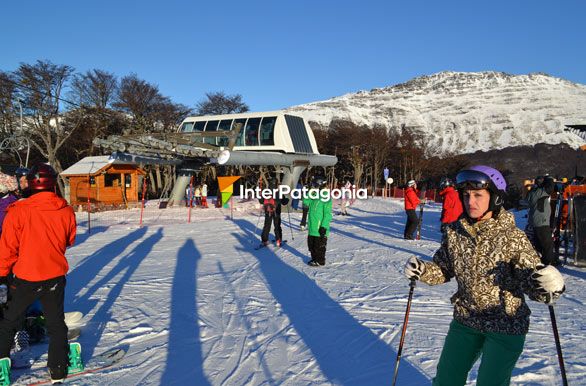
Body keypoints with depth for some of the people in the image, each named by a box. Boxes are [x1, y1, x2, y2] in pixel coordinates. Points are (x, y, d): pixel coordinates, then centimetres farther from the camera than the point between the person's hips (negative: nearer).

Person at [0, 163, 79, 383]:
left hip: (25, 278, -2)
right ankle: (58, 368, 22)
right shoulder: (66, 211, -8)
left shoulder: (18, 211, -16)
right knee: (56, 323, 16)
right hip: (56, 277, 2)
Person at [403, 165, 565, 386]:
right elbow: (443, 268, 4)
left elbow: (531, 281, -18)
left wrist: (550, 285, -39)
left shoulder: (513, 238, -19)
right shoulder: (454, 232, -6)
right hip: (465, 319, 4)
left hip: (505, 325, -4)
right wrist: (422, 270, -14)